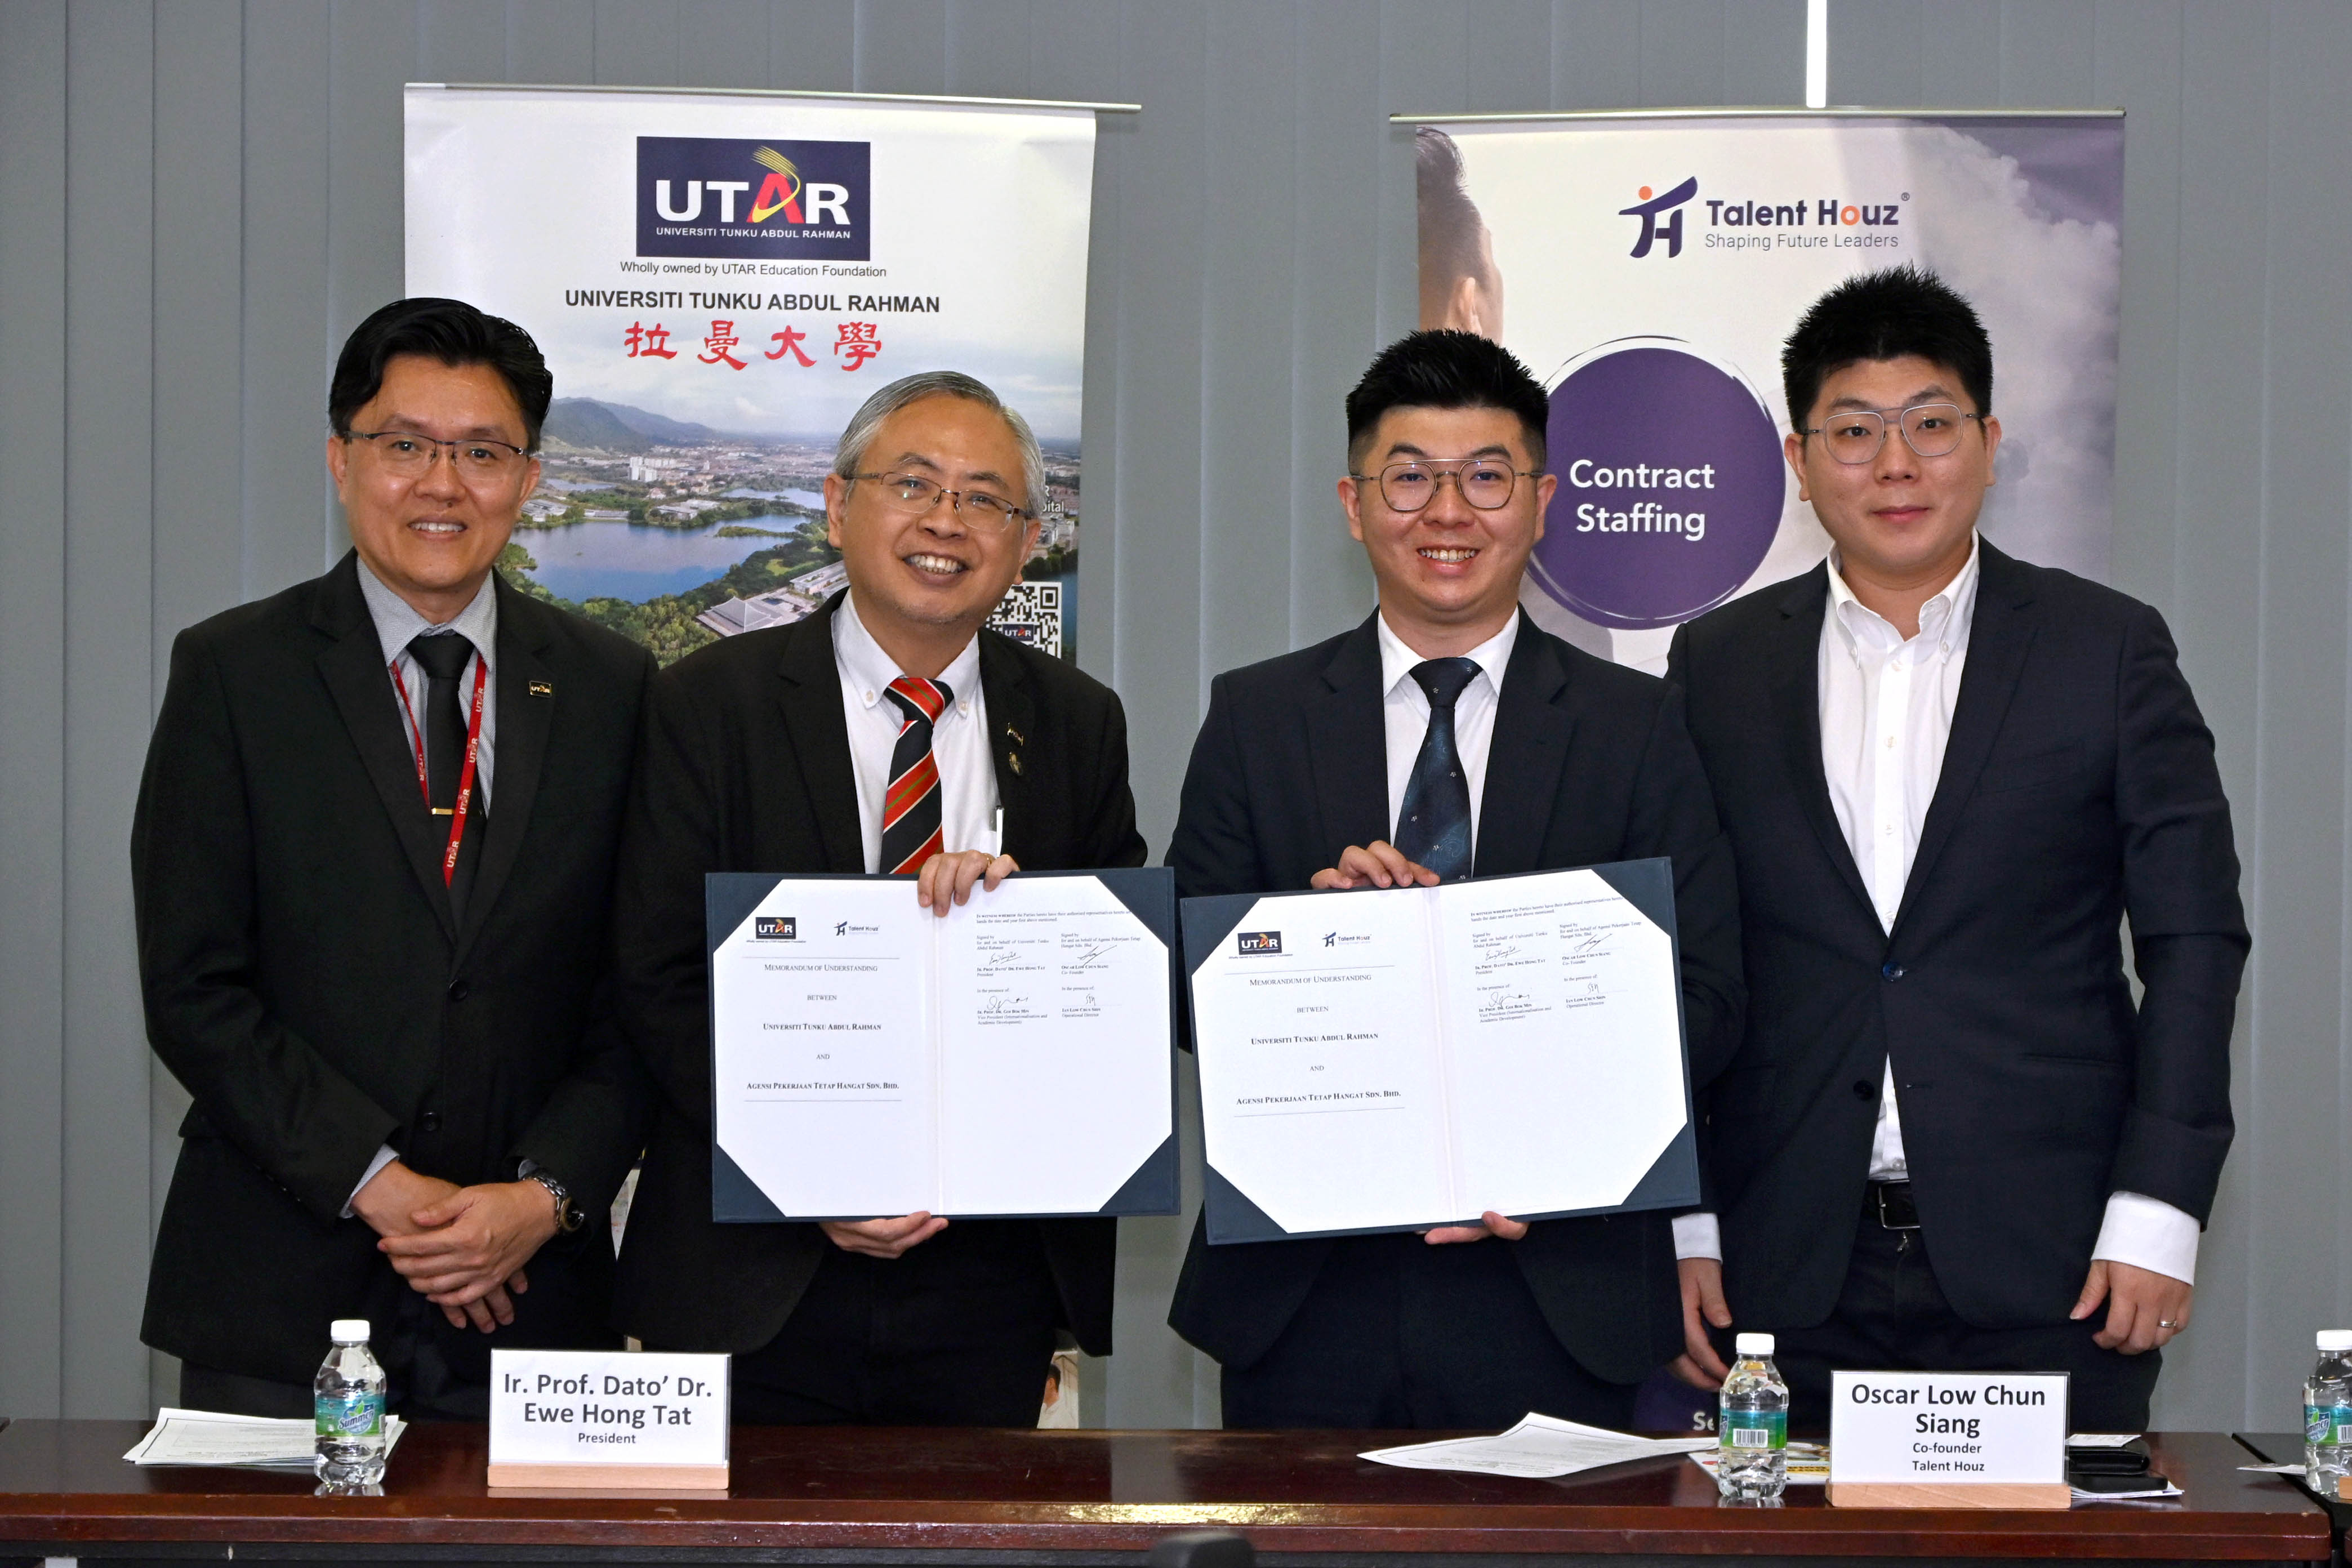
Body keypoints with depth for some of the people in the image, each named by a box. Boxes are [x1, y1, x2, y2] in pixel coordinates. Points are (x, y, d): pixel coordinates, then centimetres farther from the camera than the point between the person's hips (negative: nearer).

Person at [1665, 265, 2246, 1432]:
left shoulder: (2111, 650, 5)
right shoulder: (1719, 666, 9)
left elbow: (2194, 941, 2)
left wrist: (2157, 1219, -5)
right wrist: (1682, 1229, 3)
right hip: (1792, 1273, 1)